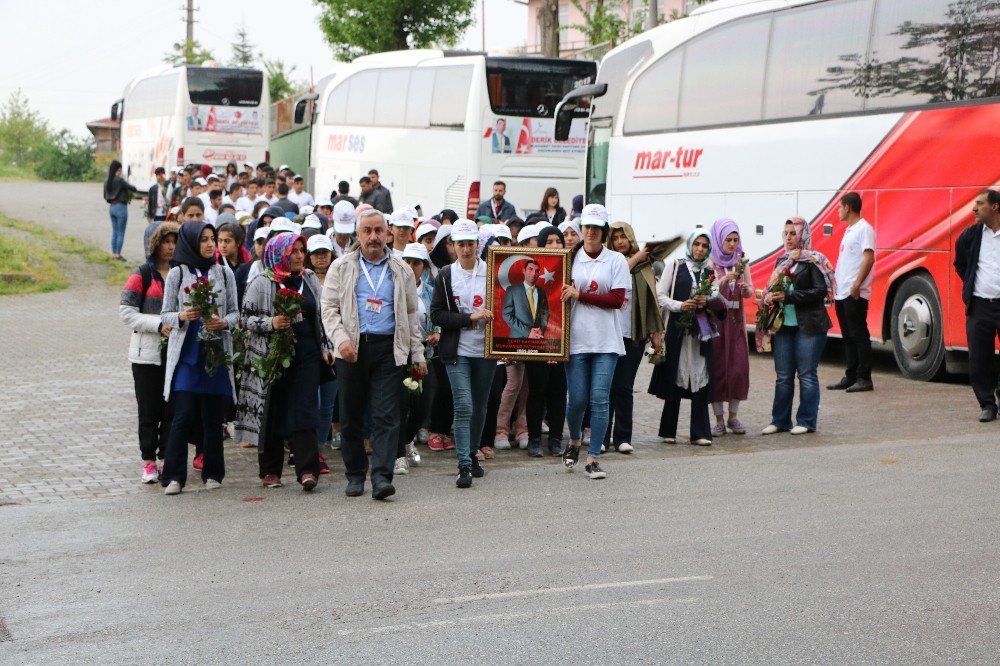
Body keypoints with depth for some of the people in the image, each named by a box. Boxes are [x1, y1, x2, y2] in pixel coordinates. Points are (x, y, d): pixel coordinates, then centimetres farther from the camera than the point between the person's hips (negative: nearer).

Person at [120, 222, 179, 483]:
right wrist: (159, 325, -17)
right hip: (147, 353, -3)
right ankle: (149, 461, 8)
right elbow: (126, 311, -7)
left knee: (172, 408, 4)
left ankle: (166, 458, 13)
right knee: (149, 410, 1)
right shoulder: (142, 274, -2)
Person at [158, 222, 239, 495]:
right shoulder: (177, 274, 2)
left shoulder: (224, 273, 8)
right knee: (183, 416, -9)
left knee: (213, 416, 5)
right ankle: (173, 477, -5)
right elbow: (165, 315, 4)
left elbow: (235, 312, 10)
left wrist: (224, 322, -11)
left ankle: (212, 473, 15)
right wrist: (183, 316, -17)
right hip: (186, 353, -2)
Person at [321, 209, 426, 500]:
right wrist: (341, 338, -13)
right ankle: (355, 475, 17)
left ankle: (381, 477, -14)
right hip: (352, 349, 0)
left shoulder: (401, 270, 13)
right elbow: (329, 307, 4)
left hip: (388, 348, 0)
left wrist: (418, 353, 10)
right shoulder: (342, 267, 9)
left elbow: (411, 314, 16)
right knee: (350, 415, 5)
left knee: (386, 415, -9)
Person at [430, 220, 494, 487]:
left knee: (480, 408, 12)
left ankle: (472, 454, 30)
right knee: (464, 407, -12)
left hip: (486, 350, 2)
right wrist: (470, 317, -16)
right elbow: (436, 315, -5)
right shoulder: (446, 276, 1)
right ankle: (464, 466, -11)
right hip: (458, 352, -2)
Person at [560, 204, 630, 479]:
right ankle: (574, 441, 31)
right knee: (578, 400, 2)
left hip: (605, 341, -1)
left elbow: (617, 299, -5)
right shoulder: (570, 259, 7)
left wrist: (580, 295, -10)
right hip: (576, 339, 1)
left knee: (600, 400, -5)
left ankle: (593, 458, 2)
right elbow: (561, 294, 10)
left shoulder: (616, 260, 3)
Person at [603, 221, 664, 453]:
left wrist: (656, 332, 9)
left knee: (624, 388, 3)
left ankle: (622, 438, 8)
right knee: (606, 386, -2)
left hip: (633, 335, 2)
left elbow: (652, 300, 12)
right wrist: (634, 259, -7)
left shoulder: (644, 265, 12)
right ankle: (602, 437, 3)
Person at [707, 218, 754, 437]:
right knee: (717, 368, -3)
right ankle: (719, 420, 4)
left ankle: (733, 416, 13)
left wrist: (745, 288, -16)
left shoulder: (741, 262, 9)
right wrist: (724, 281, -29)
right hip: (715, 320, -4)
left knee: (739, 368, 0)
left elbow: (750, 292, 6)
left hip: (736, 321, 4)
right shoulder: (710, 263, -4)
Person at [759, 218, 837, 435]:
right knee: (783, 376, 7)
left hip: (809, 325, -6)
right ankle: (780, 421, 13)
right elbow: (774, 287, 23)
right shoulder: (782, 261, 16)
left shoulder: (813, 261, -4)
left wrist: (789, 297, -16)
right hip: (784, 325, 6)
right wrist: (771, 296, -1)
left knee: (807, 374, -1)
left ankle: (806, 421, 5)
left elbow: (820, 291, -12)